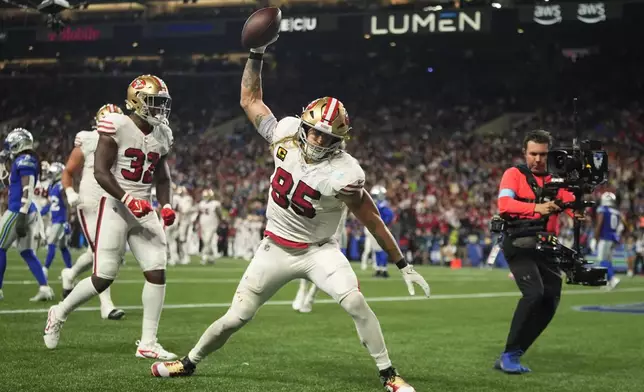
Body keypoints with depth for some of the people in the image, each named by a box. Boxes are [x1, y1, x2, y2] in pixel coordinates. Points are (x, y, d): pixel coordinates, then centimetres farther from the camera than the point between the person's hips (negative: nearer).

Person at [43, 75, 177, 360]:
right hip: (115, 207, -6)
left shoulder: (162, 135, 9)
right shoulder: (117, 127, -12)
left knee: (157, 273, -5)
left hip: (144, 210, 6)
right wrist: (128, 200, -24)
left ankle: (147, 343, 3)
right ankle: (59, 314, 21)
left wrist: (165, 205, 3)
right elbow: (100, 172, -15)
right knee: (103, 278, -5)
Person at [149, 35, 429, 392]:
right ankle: (189, 362, 30)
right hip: (275, 249, 3)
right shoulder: (286, 135, -11)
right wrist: (256, 54, -5)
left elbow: (373, 222, -16)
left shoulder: (343, 174, -24)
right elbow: (250, 100, 3)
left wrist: (403, 265, -14)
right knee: (236, 318, 7)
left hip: (317, 251, -3)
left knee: (355, 303, -25)